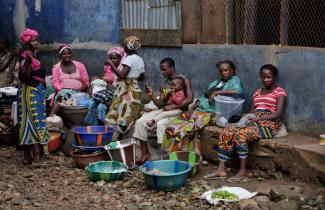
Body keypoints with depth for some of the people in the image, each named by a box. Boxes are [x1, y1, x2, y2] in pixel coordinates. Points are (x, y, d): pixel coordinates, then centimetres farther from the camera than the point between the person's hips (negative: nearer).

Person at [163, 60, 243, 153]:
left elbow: (238, 91, -19)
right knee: (174, 124, -11)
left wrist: (216, 92, -14)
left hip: (211, 113, -7)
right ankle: (173, 152, -4)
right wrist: (192, 107, 2)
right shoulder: (214, 83, 25)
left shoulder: (234, 79, 4)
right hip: (198, 110, 7)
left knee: (189, 128, -28)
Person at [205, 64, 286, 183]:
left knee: (240, 134, -33)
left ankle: (243, 172, -25)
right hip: (253, 122, 7)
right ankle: (221, 169, -20)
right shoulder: (257, 92, 23)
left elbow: (278, 113, -10)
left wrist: (259, 118, -20)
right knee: (226, 132, -17)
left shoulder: (279, 92, 2)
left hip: (269, 124, -7)